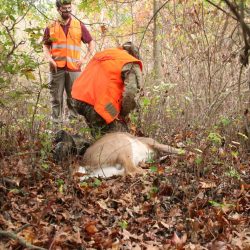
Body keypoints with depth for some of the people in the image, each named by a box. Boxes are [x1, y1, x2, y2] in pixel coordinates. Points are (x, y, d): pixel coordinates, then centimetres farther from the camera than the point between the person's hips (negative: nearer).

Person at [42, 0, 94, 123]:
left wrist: (85, 59, 3)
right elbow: (46, 45, 15)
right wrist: (49, 59, -4)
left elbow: (91, 43, 14)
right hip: (57, 68, 0)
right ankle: (56, 122, 5)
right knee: (56, 98, 0)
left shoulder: (79, 26, 9)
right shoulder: (51, 27, 10)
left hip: (74, 68, 0)